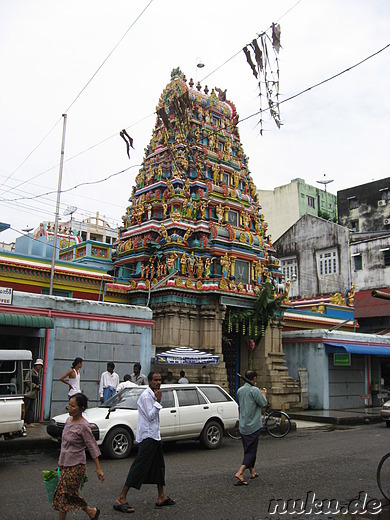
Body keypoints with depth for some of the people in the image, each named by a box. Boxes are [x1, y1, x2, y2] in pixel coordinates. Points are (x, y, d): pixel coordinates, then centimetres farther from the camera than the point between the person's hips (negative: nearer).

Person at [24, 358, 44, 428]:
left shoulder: (38, 373, 20)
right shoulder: (30, 372, -6)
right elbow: (27, 381, -15)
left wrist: (38, 386, 5)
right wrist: (35, 386, -13)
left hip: (34, 394, 9)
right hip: (28, 393, -9)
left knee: (31, 409, 10)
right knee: (25, 408, -8)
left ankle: (29, 423, 14)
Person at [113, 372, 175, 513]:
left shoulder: (153, 395, 16)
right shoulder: (146, 396, -15)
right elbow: (150, 416, -20)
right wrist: (158, 401, -19)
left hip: (154, 435, 10)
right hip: (147, 436, -10)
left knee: (159, 466, 14)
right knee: (139, 467, -10)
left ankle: (161, 497, 24)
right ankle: (121, 499, -6)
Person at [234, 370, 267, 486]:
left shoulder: (240, 390, 6)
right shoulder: (255, 390, -16)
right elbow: (263, 403, -11)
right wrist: (263, 394, 9)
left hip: (242, 425, 7)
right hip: (253, 425, -7)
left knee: (248, 450, 18)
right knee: (251, 451, -3)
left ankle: (252, 472, 29)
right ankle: (240, 473, -16)